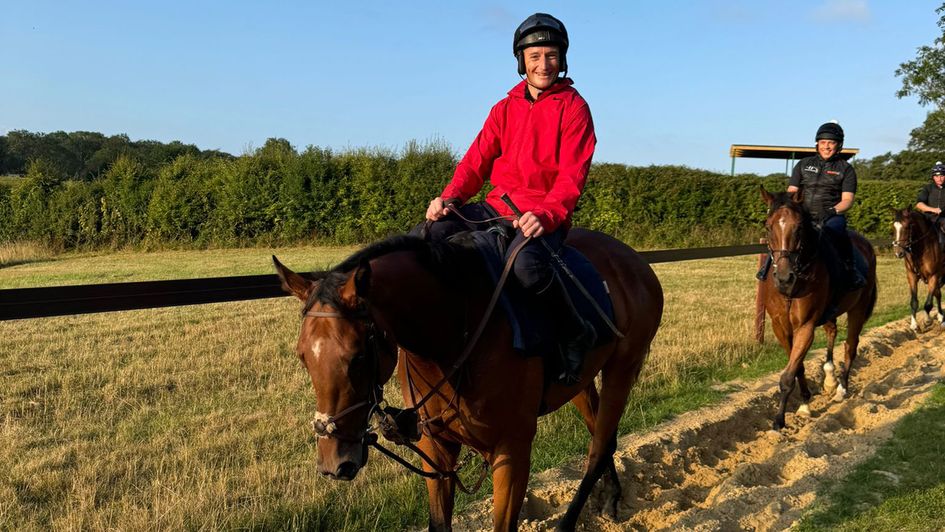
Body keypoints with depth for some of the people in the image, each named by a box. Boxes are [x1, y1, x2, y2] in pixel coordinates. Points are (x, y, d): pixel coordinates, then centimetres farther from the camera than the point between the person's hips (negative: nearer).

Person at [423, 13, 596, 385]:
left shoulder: (574, 108, 0)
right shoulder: (505, 109, 15)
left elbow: (572, 176, -9)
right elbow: (478, 159, 8)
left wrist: (545, 214, -28)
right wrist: (450, 196, -12)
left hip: (547, 215, -5)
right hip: (497, 206, 5)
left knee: (526, 264, -37)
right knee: (437, 231, -21)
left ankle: (575, 335, -11)